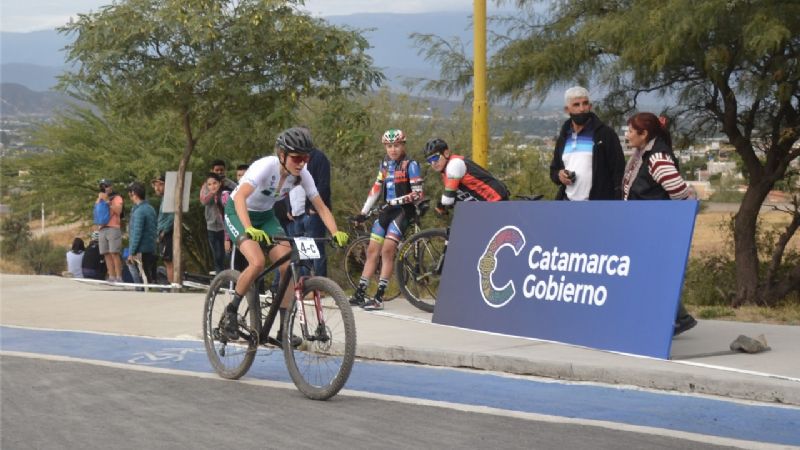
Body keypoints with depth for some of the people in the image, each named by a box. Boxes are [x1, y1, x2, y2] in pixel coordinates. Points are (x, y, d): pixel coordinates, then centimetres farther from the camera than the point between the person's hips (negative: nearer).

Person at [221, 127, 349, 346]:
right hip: (238, 213, -5)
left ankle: (283, 330, -5)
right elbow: (240, 197, -45)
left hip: (265, 216, 6)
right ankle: (231, 311, -7)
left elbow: (321, 207, -11)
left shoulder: (302, 175, -15)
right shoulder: (266, 166, -32)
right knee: (258, 262, -29)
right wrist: (249, 229, -60)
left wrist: (336, 233, -28)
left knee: (288, 266, -12)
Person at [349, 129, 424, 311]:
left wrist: (397, 201, -22)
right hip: (387, 210, 7)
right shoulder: (385, 164, 11)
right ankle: (359, 294, 10)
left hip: (403, 211, -7)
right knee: (372, 251, 5)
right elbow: (376, 188, 17)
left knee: (387, 251, -17)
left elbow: (418, 194, -12)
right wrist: (364, 211, 15)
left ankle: (379, 297, -16)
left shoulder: (410, 165, -8)